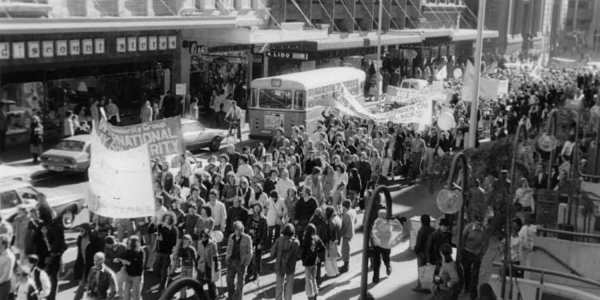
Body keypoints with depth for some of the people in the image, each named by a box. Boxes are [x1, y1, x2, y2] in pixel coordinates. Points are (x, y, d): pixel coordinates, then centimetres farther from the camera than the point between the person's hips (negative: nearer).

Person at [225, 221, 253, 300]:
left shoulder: (247, 238, -9)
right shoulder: (231, 237, 4)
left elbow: (249, 252, -5)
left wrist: (246, 263, -9)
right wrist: (227, 259, 7)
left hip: (241, 263, -4)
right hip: (231, 261, 4)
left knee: (240, 282, 4)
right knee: (229, 280, 9)